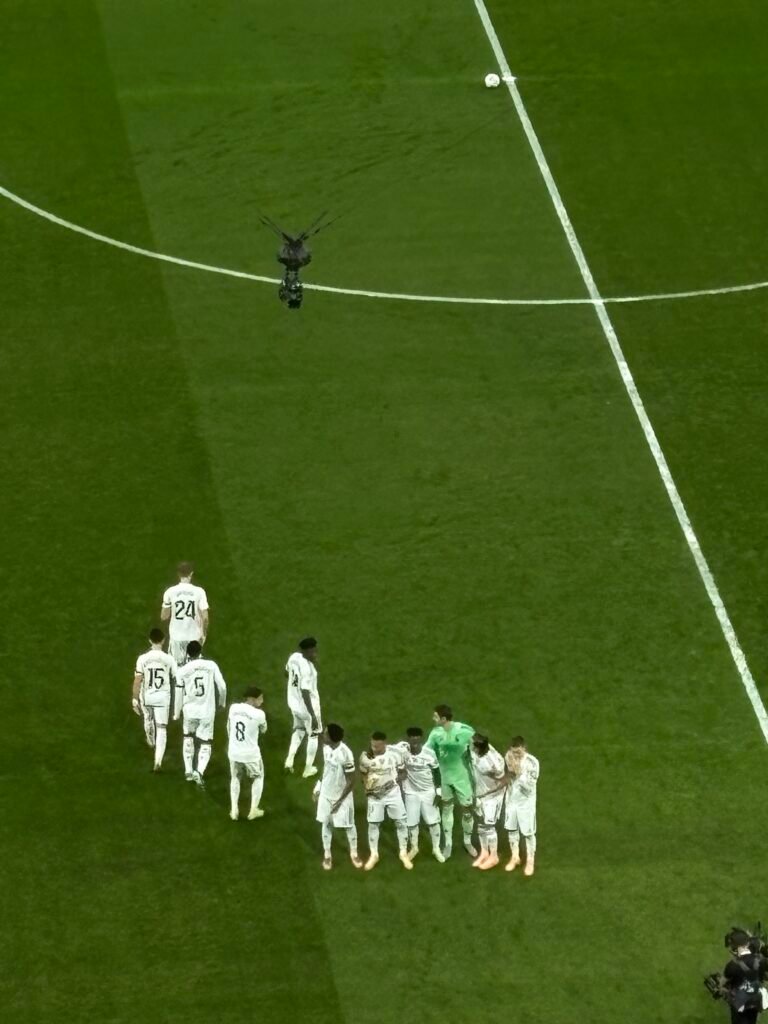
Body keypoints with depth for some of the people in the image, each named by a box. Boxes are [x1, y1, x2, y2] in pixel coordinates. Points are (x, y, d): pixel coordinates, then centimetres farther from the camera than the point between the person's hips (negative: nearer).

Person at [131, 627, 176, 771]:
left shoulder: (142, 658, -10)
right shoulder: (169, 659, -9)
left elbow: (137, 680, -10)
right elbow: (175, 679, -1)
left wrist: (135, 698, -1)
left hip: (146, 696, 1)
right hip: (163, 697, -1)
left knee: (148, 720, 30)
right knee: (162, 729, 0)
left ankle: (151, 742, 56)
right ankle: (158, 760, -11)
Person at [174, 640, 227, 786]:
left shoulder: (182, 671, -7)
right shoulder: (211, 666, -7)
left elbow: (179, 694, -1)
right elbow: (222, 686, -3)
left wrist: (177, 713, 13)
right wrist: (222, 702, 17)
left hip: (190, 710, 1)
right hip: (207, 711, -1)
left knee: (188, 737, 26)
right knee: (205, 744, 8)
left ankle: (188, 771, 25)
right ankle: (199, 771, -15)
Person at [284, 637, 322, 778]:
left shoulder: (294, 657, -8)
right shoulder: (307, 669, -32)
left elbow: (287, 674, 12)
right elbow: (305, 693, -32)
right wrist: (313, 716, -30)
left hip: (294, 703, 7)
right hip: (307, 706, -7)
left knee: (299, 730, 32)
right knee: (313, 735, 17)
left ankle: (289, 760, 28)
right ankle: (308, 769, 28)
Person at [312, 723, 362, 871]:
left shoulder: (345, 755, -33)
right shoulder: (326, 747, -12)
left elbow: (351, 781, -24)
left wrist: (340, 801, -20)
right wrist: (318, 786, 14)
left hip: (342, 795, -6)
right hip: (326, 793, 6)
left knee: (348, 825, 14)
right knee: (325, 823, 17)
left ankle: (353, 853, 36)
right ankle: (327, 854, 35)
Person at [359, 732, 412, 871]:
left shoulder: (395, 753, -17)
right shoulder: (366, 756, -15)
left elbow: (403, 772, -4)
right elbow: (363, 774, 3)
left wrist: (394, 782, -19)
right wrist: (367, 785, -14)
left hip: (392, 793, 0)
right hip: (374, 795, 0)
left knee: (400, 822, 6)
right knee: (373, 824, 8)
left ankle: (403, 853, 24)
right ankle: (373, 855, 26)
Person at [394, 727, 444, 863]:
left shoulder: (430, 754, -18)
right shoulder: (403, 750, -19)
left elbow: (436, 773, -6)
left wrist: (438, 792, -4)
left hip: (428, 792, -1)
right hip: (411, 793, 1)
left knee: (433, 821, 7)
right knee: (411, 822, 11)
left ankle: (436, 849, 25)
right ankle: (413, 847, 34)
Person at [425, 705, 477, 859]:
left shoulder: (466, 732, -24)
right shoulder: (436, 733, -13)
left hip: (462, 776, -3)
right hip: (444, 776, 3)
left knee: (467, 810, 8)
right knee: (447, 808, 16)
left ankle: (468, 842, 31)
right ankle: (448, 843, 31)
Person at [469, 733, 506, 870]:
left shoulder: (494, 763, -38)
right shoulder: (474, 750, -21)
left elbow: (504, 782, -22)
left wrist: (487, 792, -17)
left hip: (492, 796, -7)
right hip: (479, 793, 7)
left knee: (488, 826, 3)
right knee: (481, 824, 18)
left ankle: (494, 857, 22)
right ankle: (484, 853, 35)